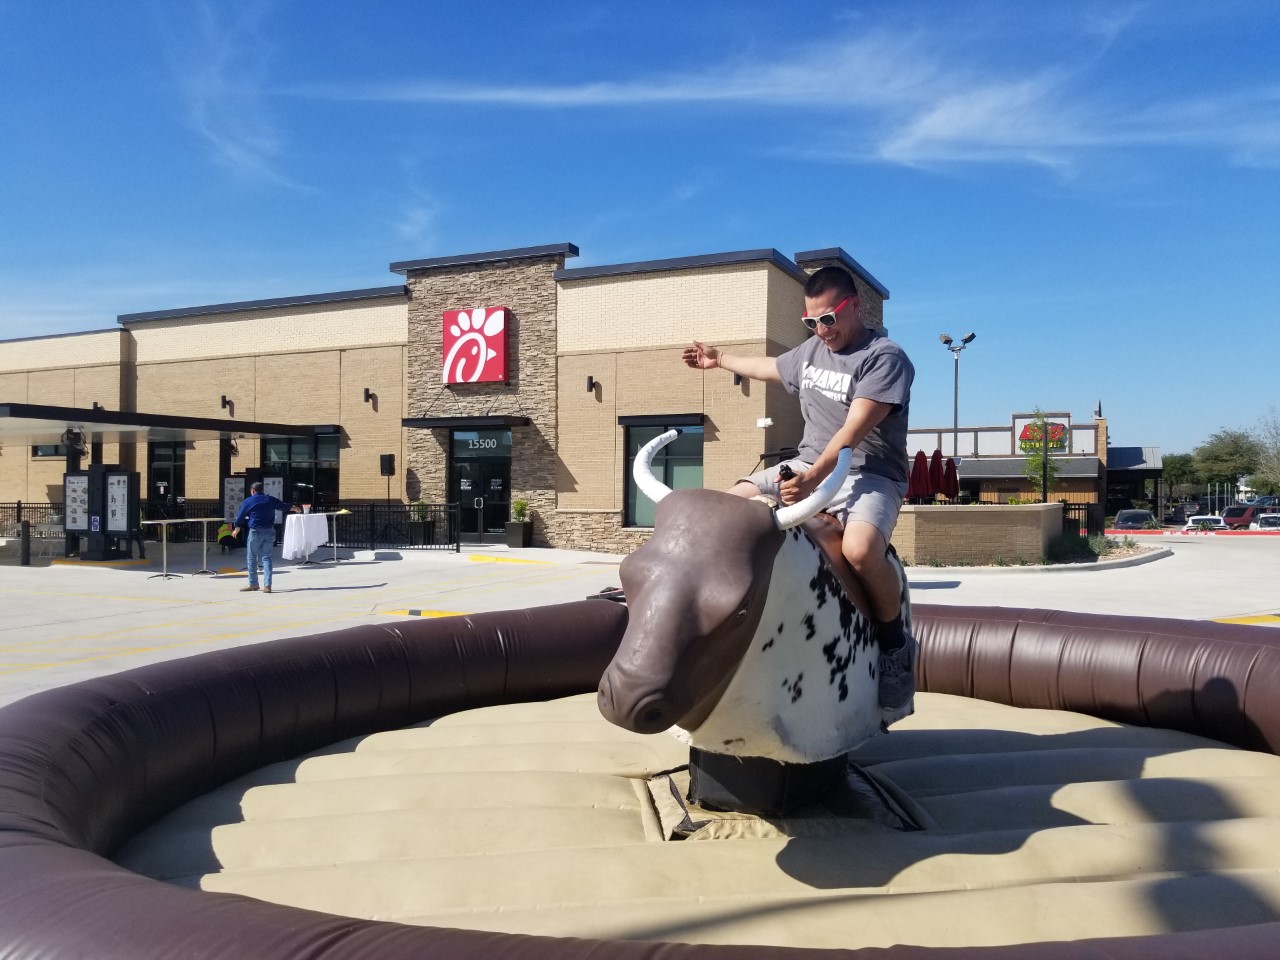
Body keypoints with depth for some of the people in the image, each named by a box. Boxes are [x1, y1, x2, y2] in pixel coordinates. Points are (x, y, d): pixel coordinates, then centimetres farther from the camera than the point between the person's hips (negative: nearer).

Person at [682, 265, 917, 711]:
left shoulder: (885, 357, -12)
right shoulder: (810, 351, 12)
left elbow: (854, 430, -22)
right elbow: (772, 367, 34)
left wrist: (815, 477, -33)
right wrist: (720, 359, 48)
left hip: (868, 476, -7)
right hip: (806, 466, 8)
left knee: (860, 550, -35)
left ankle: (895, 645, -8)